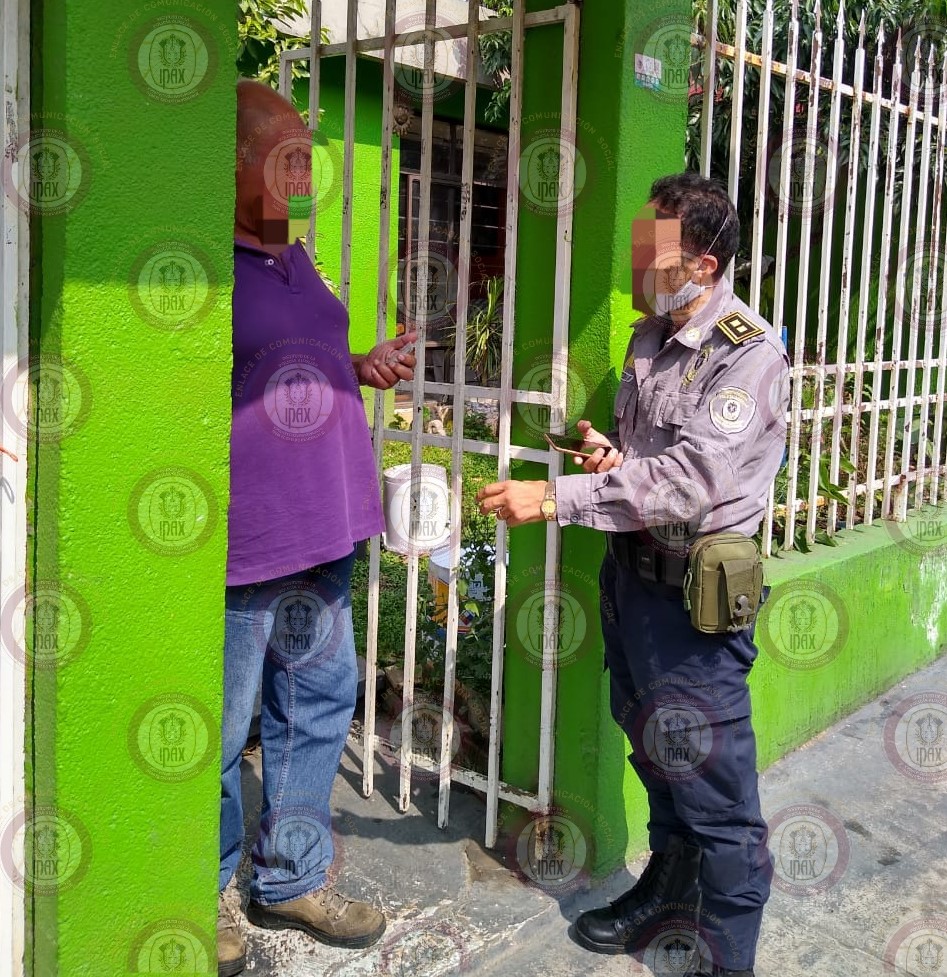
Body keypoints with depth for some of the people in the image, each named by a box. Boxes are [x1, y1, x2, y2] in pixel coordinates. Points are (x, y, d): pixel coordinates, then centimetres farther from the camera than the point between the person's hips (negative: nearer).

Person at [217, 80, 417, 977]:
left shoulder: (294, 258, 13)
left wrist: (366, 368, 8)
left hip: (319, 528, 9)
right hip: (240, 534, -8)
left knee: (319, 700, 17)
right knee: (221, 726, 6)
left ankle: (292, 878, 36)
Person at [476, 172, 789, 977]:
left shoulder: (750, 353, -17)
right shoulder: (651, 336, 8)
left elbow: (689, 479, -28)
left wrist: (555, 499, -29)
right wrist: (610, 453, -1)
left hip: (694, 593, -8)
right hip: (631, 571, 8)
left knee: (713, 789, 2)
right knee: (656, 760, 22)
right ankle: (669, 892, 43)